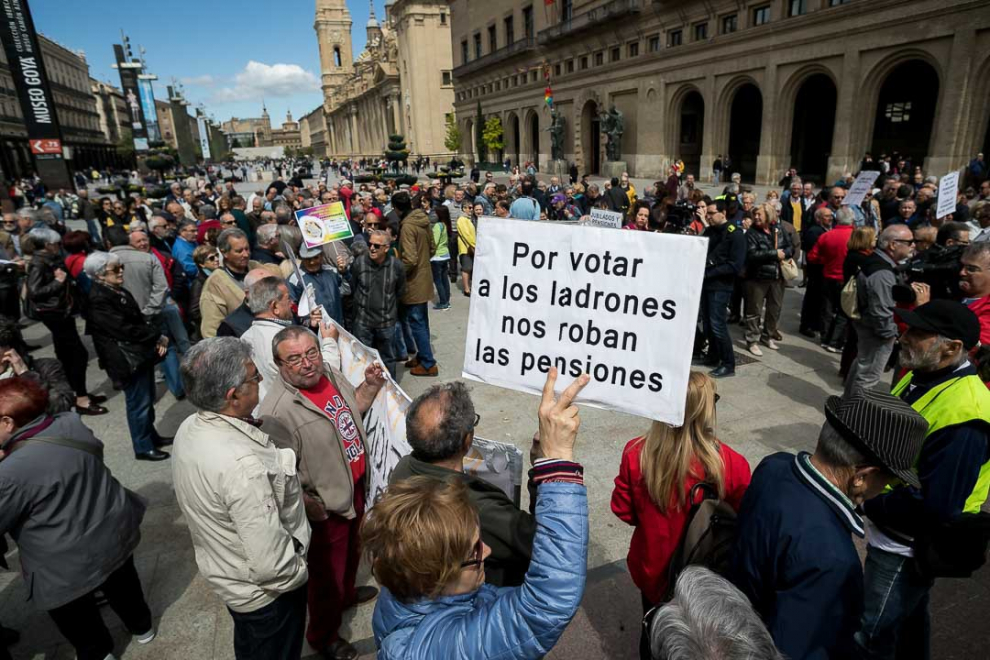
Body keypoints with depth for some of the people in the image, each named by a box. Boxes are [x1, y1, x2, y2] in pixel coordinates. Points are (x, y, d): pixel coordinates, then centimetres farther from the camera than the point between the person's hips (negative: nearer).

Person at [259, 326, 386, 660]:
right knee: (327, 574, 16)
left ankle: (347, 593, 61)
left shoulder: (329, 371, -7)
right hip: (324, 508, -7)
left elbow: (352, 407, 11)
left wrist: (370, 386, -7)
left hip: (355, 489, 7)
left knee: (352, 551, 31)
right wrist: (312, 510, -20)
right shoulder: (277, 411, -32)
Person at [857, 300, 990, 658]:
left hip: (904, 547, -8)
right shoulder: (921, 375, -2)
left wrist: (867, 499, -20)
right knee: (909, 615, 30)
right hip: (893, 534, 8)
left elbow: (935, 510, -30)